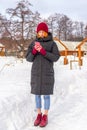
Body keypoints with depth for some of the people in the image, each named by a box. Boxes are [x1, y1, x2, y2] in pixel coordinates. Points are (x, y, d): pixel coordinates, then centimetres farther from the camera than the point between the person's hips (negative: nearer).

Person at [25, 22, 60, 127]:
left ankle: (45, 116, 16)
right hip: (36, 73, 3)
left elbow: (56, 57, -13)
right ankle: (39, 115, 23)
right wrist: (34, 51, -20)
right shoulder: (33, 43, 3)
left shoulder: (52, 43, -4)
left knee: (46, 94, 3)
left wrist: (43, 51, -25)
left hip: (47, 73, -3)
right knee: (37, 94, 9)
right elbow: (29, 59, 1)